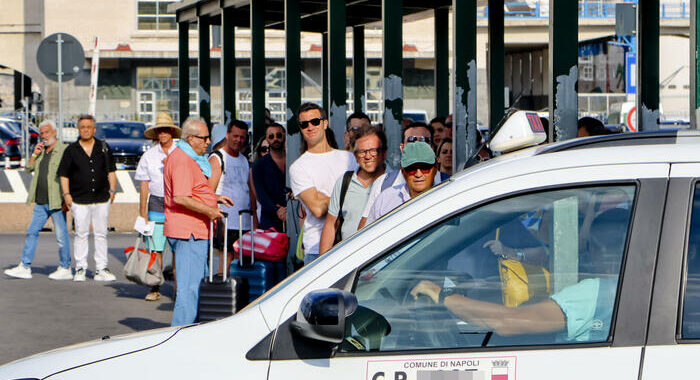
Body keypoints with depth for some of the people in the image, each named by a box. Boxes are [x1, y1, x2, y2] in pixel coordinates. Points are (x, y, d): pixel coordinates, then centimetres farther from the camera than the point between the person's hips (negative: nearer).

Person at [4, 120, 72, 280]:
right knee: (32, 232, 6)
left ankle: (65, 269, 7)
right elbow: (30, 168, 18)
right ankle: (24, 267, 9)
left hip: (56, 201, -8)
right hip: (41, 202, 8)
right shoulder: (42, 150, 15)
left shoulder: (64, 151, -8)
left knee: (61, 235, -2)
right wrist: (35, 154, 1)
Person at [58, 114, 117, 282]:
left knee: (101, 234, 3)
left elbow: (111, 171, 15)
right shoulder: (71, 150, 5)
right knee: (81, 234, -1)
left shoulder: (104, 148, 10)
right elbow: (64, 175, 5)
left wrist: (112, 190, 6)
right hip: (79, 200, -2)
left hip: (101, 198, 2)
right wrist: (66, 194, -4)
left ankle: (101, 268, 7)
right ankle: (80, 268, 6)